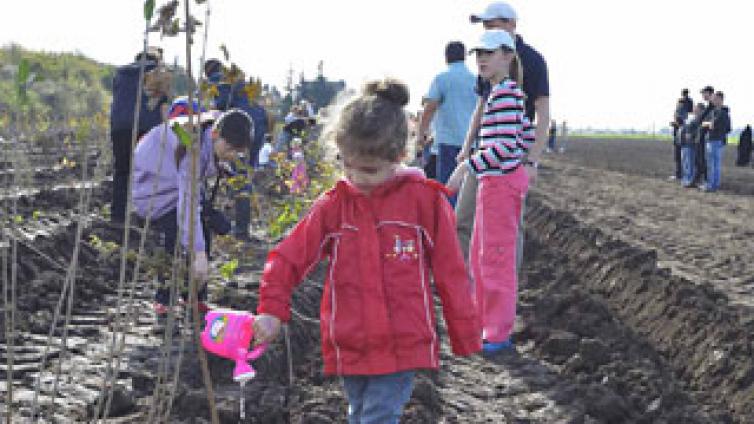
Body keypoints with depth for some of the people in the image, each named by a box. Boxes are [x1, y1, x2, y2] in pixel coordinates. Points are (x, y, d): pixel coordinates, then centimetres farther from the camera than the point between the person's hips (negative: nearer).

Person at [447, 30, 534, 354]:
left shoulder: (505, 93, -18)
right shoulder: (510, 91, 12)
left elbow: (505, 146, -25)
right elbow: (528, 137, 18)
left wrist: (467, 167, -22)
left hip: (500, 183, -10)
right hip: (502, 181, 10)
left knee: (496, 257, -3)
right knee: (480, 255, 19)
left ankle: (498, 335, 4)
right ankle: (486, 322, 30)